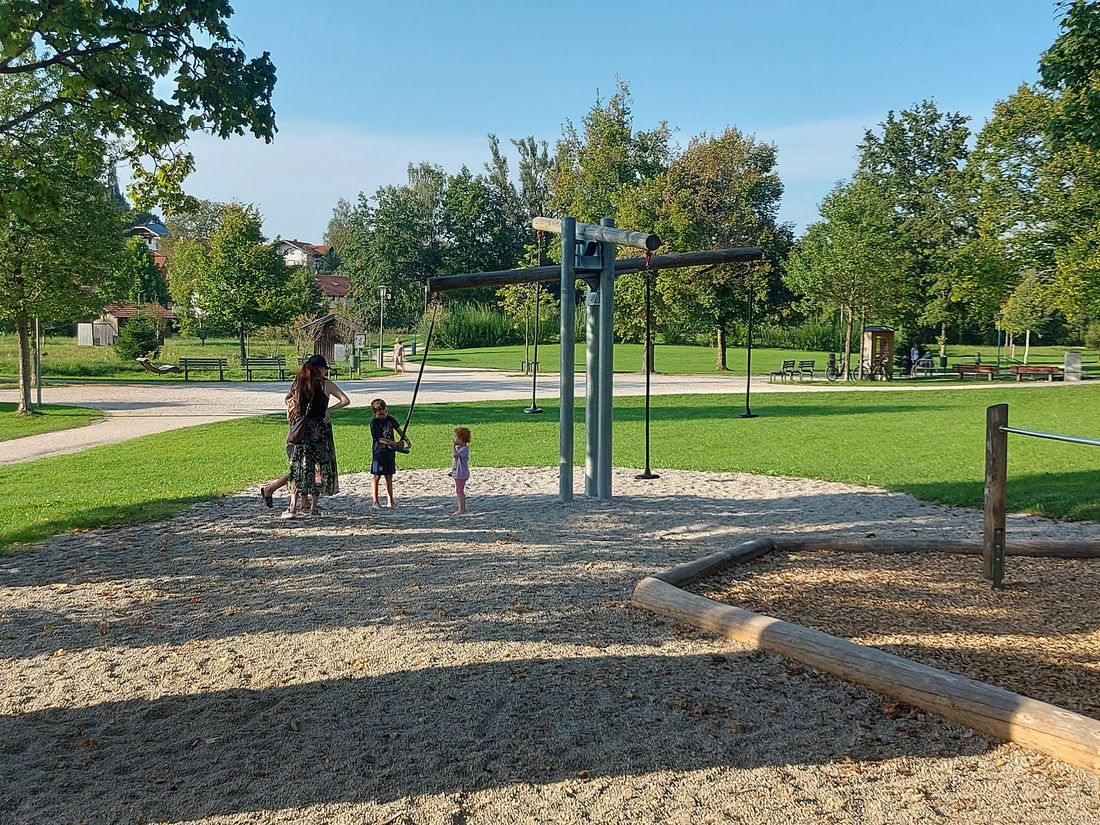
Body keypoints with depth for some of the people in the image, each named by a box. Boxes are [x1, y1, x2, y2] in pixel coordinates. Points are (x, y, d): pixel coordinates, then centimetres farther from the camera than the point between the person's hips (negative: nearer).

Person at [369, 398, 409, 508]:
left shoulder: (390, 419, 4)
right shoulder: (374, 423, -13)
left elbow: (399, 430, 10)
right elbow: (381, 439, -18)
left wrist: (406, 440, -5)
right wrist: (396, 444, -22)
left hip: (390, 452, 5)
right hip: (378, 452, -5)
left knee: (389, 477, 10)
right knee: (377, 477, 1)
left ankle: (390, 500, 15)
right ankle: (375, 501, 7)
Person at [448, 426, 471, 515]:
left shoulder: (464, 449, -18)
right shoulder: (458, 448, 12)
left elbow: (455, 455, -32)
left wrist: (453, 446, -20)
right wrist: (452, 471, 21)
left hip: (461, 473, -10)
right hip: (457, 473, 10)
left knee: (460, 491, -5)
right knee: (458, 491, 15)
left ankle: (462, 509, 1)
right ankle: (462, 508, 23)